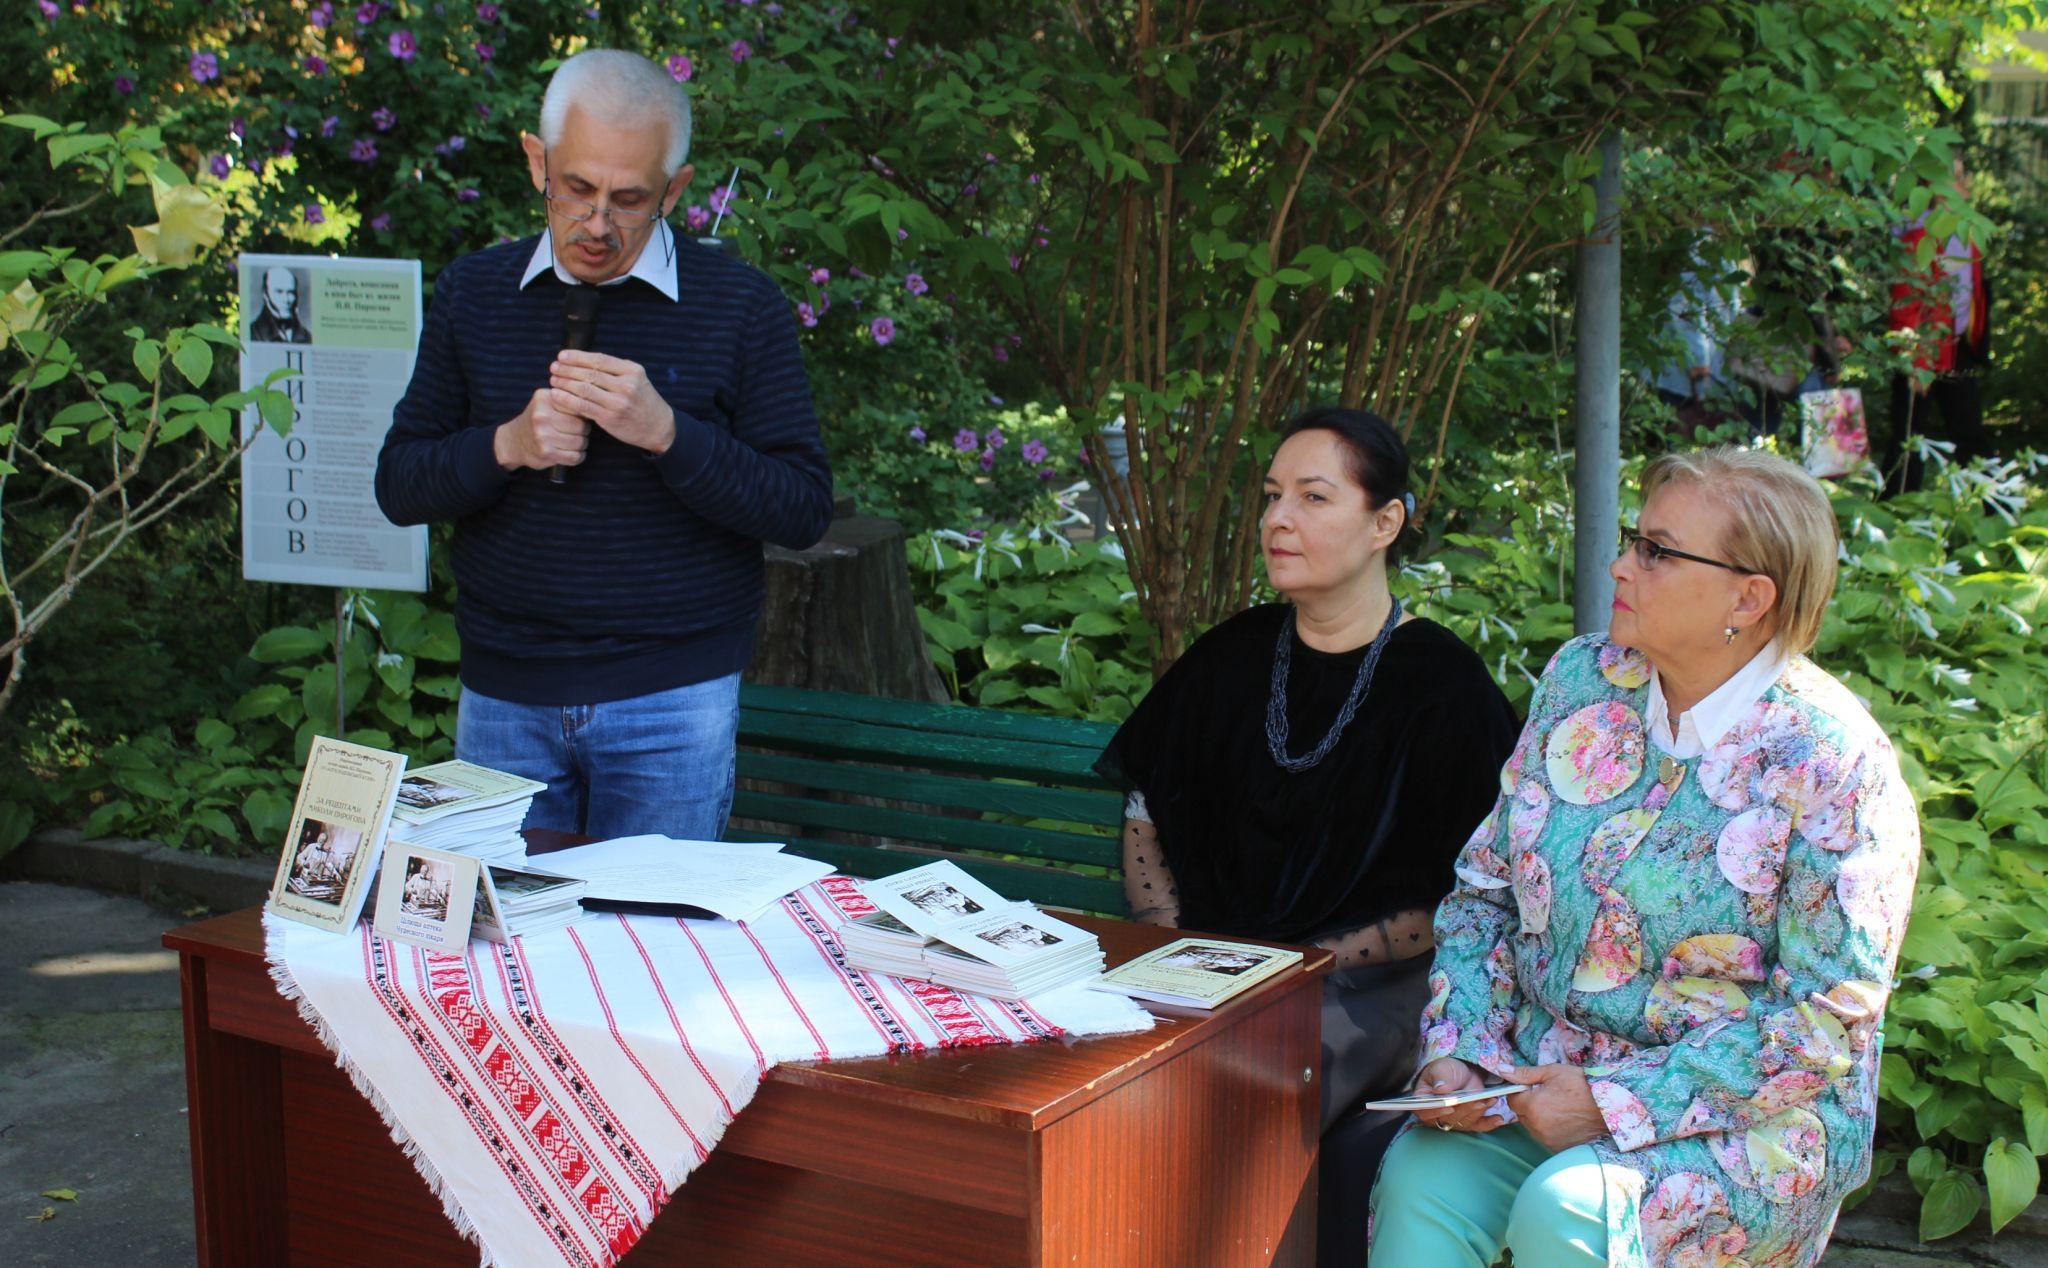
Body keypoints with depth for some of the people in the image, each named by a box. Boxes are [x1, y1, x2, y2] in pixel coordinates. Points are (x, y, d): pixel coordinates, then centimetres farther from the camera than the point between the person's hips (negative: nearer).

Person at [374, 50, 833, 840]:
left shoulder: (740, 306, -4)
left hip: (670, 700, -2)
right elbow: (398, 487, 6)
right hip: (502, 696, 3)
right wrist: (505, 446, -13)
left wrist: (666, 434, -21)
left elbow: (805, 510, -8)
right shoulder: (473, 293, 5)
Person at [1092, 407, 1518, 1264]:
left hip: (1361, 985, -5)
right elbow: (1146, 815, 19)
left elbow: (1457, 907, -6)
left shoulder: (1444, 686, -3)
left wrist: (1301, 967, -14)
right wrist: (1169, 942, 2)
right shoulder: (1234, 656, 12)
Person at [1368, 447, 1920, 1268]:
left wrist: (1617, 1102, -18)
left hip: (1749, 1124, -4)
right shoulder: (1582, 681, 4)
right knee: (1421, 1177, -26)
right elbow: (1486, 886, 9)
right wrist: (1458, 1050, -6)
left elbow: (1822, 1022, -14)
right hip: (1542, 1074, 4)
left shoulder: (1835, 765, -12)